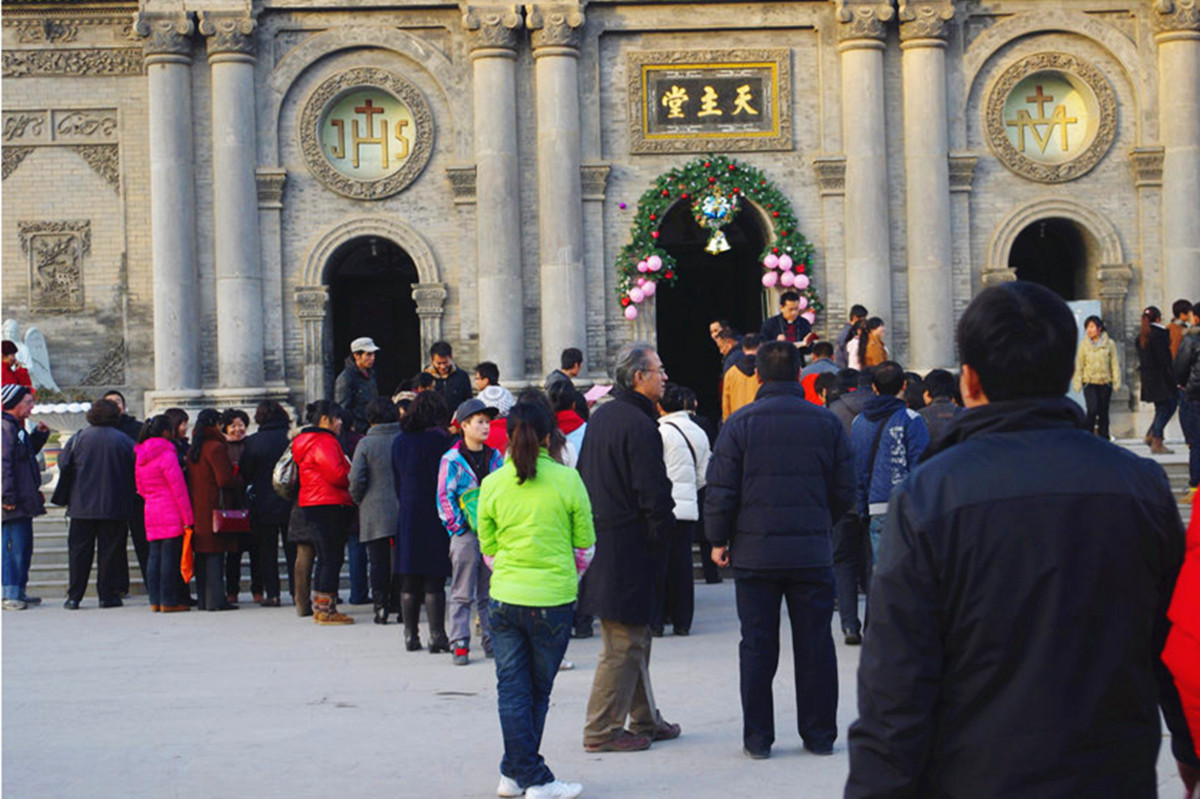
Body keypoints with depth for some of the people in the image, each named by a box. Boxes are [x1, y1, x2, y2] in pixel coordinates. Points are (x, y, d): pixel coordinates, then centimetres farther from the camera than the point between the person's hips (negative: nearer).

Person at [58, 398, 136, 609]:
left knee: (79, 550, 6)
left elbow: (63, 463, 2)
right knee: (109, 550, 5)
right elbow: (136, 469, -2)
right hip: (114, 507, -1)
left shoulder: (80, 438, -2)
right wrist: (128, 493, 13)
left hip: (82, 505, 1)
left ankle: (74, 597, 5)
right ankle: (107, 595, 4)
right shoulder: (123, 440, -4)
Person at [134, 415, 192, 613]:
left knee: (155, 557, 8)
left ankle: (155, 600, 10)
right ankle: (169, 601, -4)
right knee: (170, 556, -5)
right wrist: (188, 518, -12)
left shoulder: (140, 457, 13)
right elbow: (178, 488, -13)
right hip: (171, 514, -8)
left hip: (150, 510, 8)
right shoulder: (167, 455, -12)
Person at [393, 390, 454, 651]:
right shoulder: (437, 439, -12)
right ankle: (437, 635, -2)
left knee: (409, 582, 9)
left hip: (407, 516, 6)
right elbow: (442, 481, -12)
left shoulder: (399, 441, 8)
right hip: (433, 518, -6)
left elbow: (397, 482, 13)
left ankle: (411, 635, 13)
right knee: (434, 581, -3)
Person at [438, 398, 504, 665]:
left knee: (491, 592, 9)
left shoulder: (495, 458, 11)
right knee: (463, 593, -2)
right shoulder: (452, 459, -3)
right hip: (466, 533, -4)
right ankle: (460, 644, 0)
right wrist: (458, 528, -10)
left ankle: (492, 641, 16)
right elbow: (445, 497, -5)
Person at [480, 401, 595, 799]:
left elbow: (488, 547, 9)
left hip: (504, 599, 2)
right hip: (553, 601, -1)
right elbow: (585, 545, 1)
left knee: (512, 690, 10)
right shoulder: (567, 479, -7)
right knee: (538, 692, 11)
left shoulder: (492, 484, -2)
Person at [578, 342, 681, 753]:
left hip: (599, 544, 10)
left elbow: (583, 479, 18)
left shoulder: (599, 417, 12)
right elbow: (654, 494, -20)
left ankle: (644, 719, 26)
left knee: (635, 637, 18)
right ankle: (602, 730, 2)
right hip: (629, 547, -10)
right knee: (624, 641, -3)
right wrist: (662, 535, -5)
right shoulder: (639, 426, -17)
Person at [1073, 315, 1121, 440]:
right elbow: (1079, 365, 6)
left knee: (1103, 413, 6)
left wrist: (1116, 382, 0)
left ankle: (1104, 438, 16)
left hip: (1105, 382, 1)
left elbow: (1115, 364, 5)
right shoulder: (1084, 344, 2)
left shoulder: (1109, 344, 2)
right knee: (1092, 410, -15)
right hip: (1089, 382, -1)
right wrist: (1078, 383, 1)